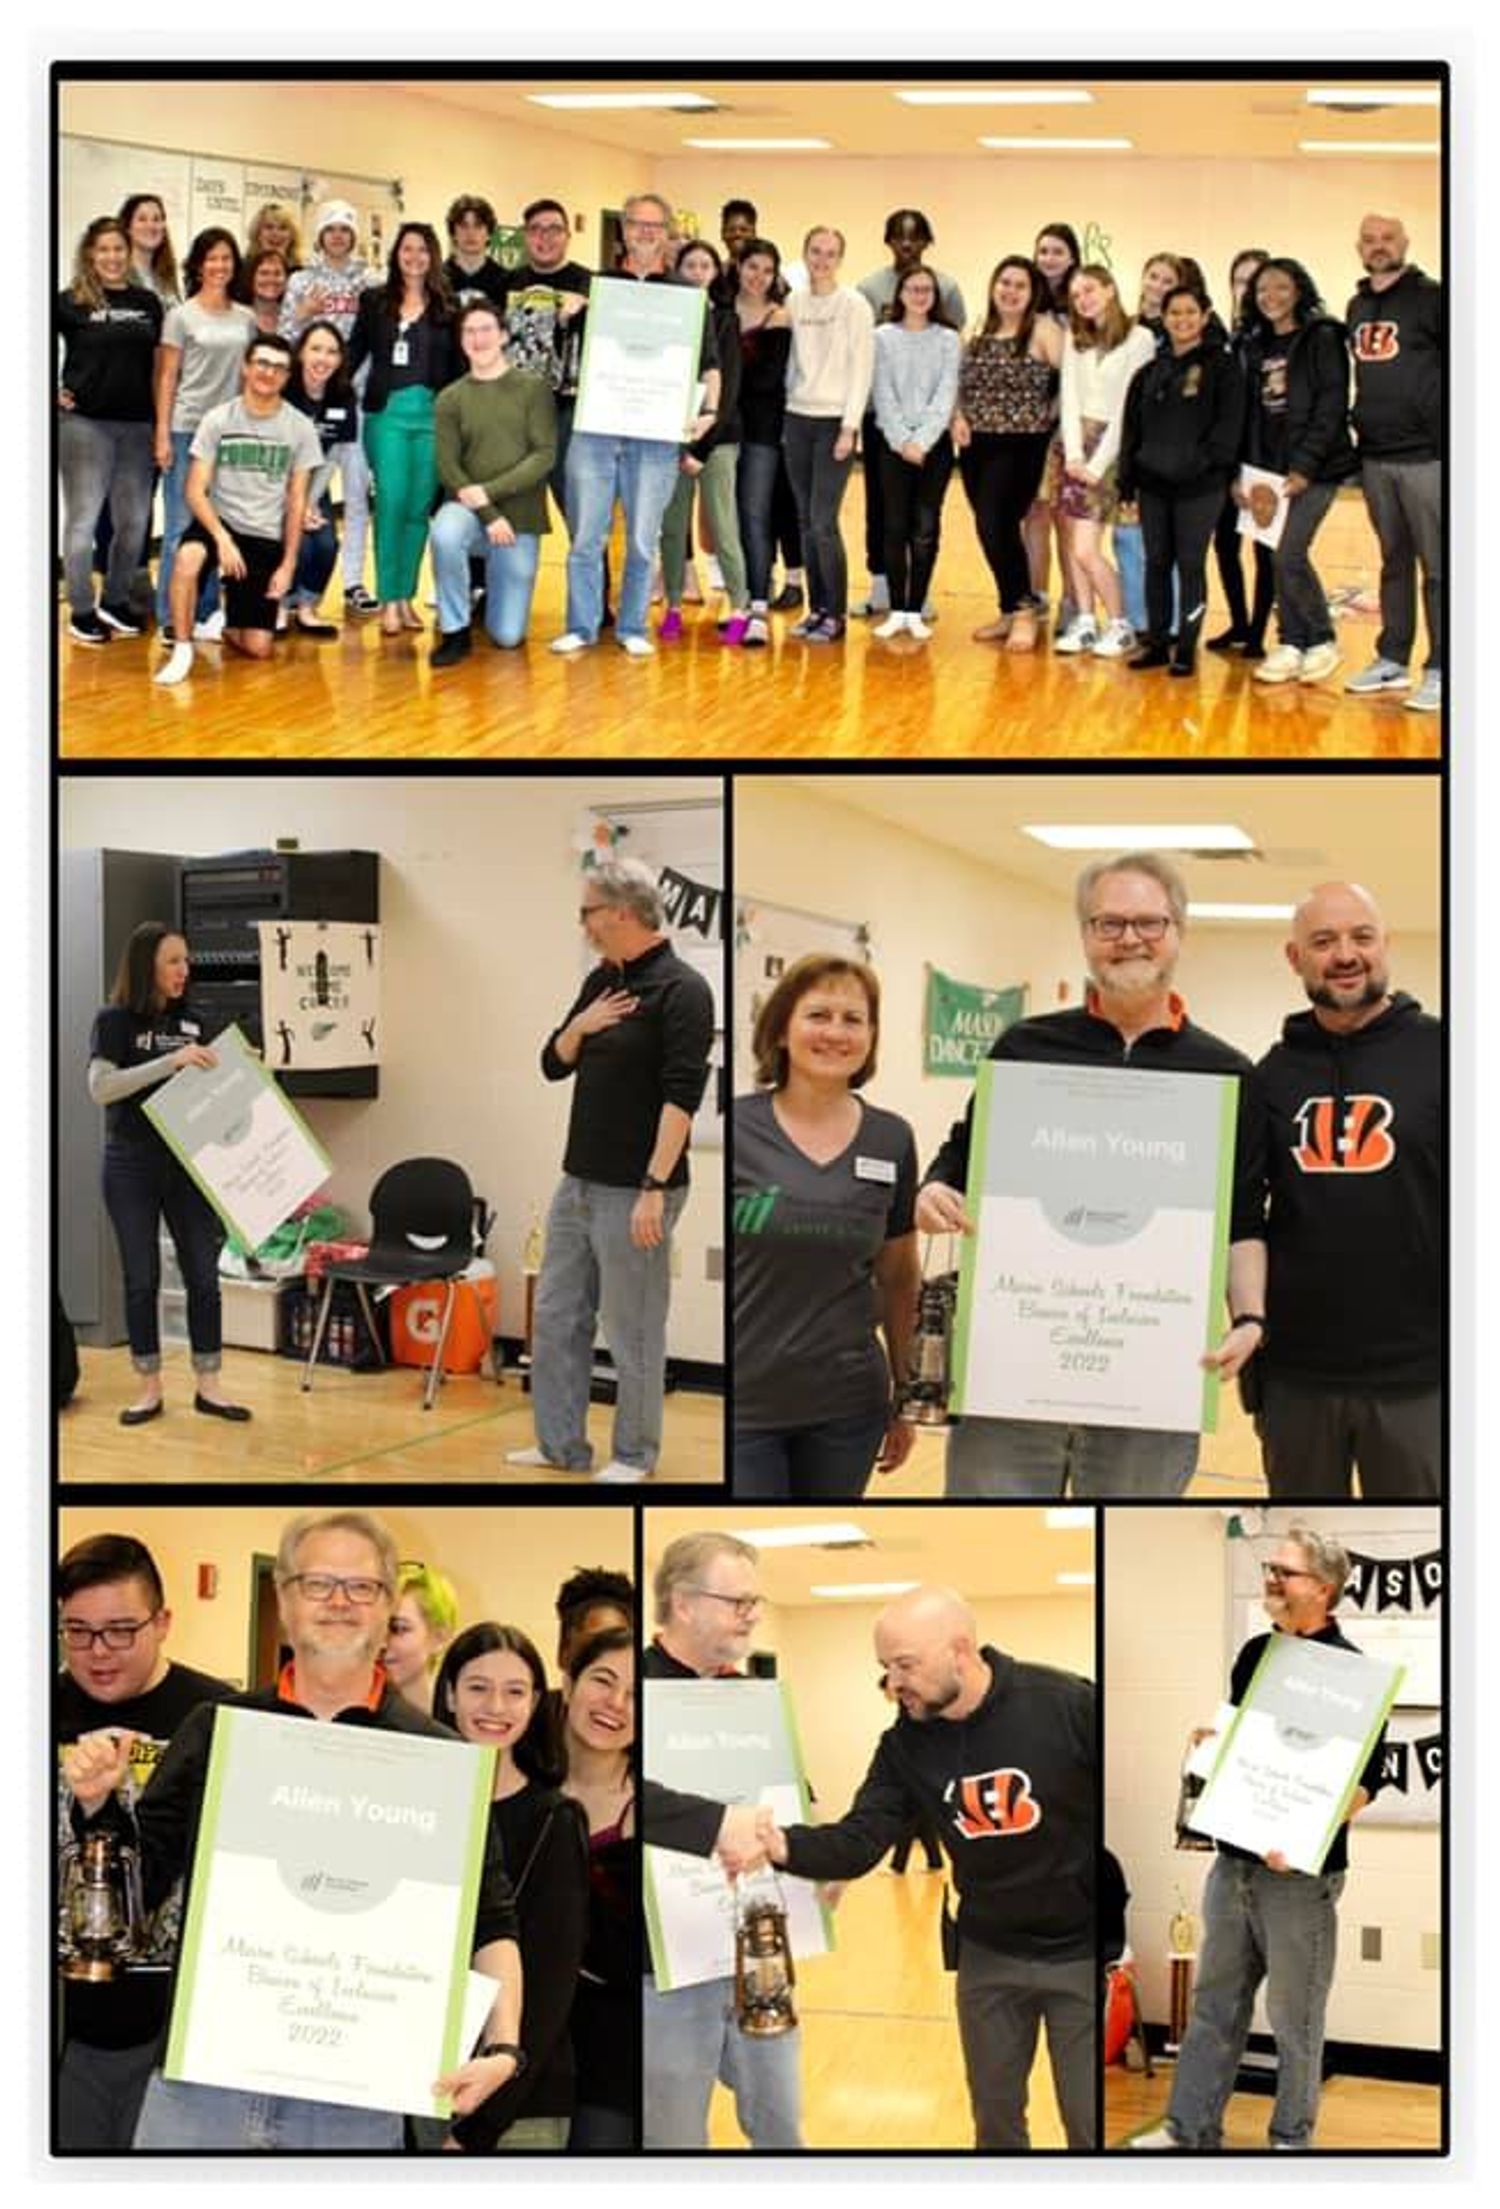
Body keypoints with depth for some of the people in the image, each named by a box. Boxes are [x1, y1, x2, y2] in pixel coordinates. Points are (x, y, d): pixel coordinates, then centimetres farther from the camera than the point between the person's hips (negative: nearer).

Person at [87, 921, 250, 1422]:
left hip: (187, 1164, 4)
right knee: (141, 1280, 3)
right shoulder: (114, 1021, -5)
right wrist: (170, 1062, -25)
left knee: (203, 1276, 2)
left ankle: (208, 1385, 10)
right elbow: (101, 1087, -18)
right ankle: (149, 1389, 11)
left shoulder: (191, 1022, 8)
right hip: (132, 1166, -4)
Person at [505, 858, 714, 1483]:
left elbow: (682, 1096, -21)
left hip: (633, 1191, -9)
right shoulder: (602, 981, 11)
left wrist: (655, 1187, -25)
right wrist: (579, 1027, -5)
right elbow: (554, 1065, 16)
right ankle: (561, 1444, 20)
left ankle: (634, 1456, 13)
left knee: (633, 1330, 2)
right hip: (579, 1182, 9)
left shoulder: (681, 990, -16)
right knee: (557, 1317, 12)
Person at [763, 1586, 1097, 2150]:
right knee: (995, 2122, 15)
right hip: (988, 1956, 4)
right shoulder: (906, 1743, -6)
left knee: (1090, 2126, 4)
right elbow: (859, 1840, -11)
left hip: (1081, 1953, -4)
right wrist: (780, 1844, -32)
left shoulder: (1067, 1705, -20)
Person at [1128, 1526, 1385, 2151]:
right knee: (1215, 2000, 13)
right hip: (1235, 1859, 7)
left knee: (1294, 2013, 4)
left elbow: (1366, 1778, -16)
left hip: (1301, 1873, -7)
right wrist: (1211, 1742, 3)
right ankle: (1190, 2128, 22)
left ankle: (1291, 2138, 16)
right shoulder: (1255, 1653, 9)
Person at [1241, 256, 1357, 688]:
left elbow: (1332, 405, -11)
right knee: (1281, 557, 3)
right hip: (1271, 469, 6)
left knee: (1289, 553, -13)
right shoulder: (1257, 346, 14)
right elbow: (1250, 412, 14)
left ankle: (1322, 642, 1)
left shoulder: (1322, 338, -5)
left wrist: (1305, 465, -16)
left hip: (1315, 468, -6)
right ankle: (1291, 645, 10)